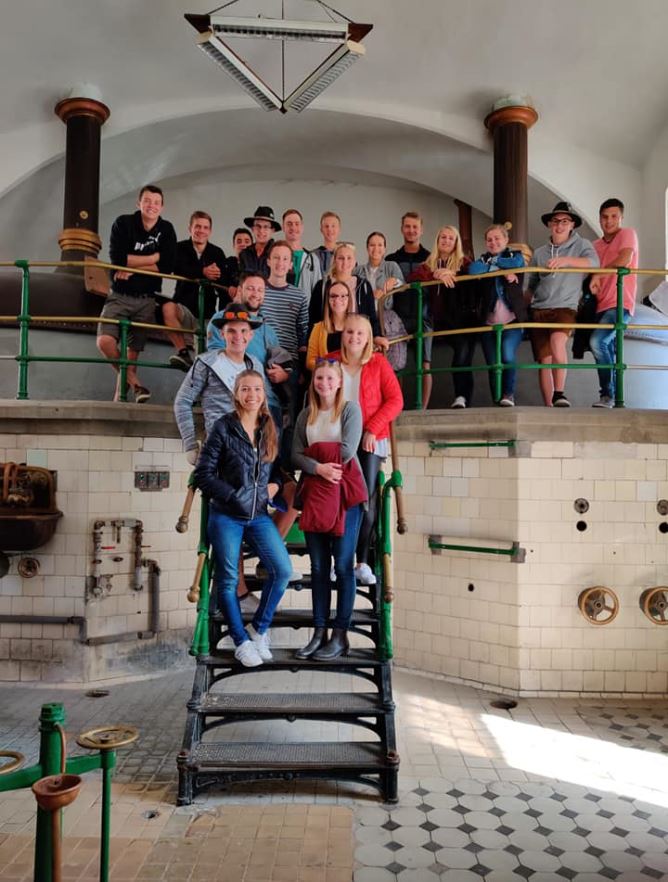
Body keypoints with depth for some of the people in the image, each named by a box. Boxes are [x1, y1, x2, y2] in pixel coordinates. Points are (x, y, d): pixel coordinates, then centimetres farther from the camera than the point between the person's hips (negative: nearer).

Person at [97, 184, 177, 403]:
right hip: (120, 295, -1)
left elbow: (167, 266, -8)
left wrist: (132, 268, -14)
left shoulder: (166, 230, 5)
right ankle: (132, 380, 0)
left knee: (133, 350, 3)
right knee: (105, 341, -20)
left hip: (147, 300, 1)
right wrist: (154, 257, -10)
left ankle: (122, 389, 19)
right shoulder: (123, 223, -1)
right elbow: (117, 258, -15)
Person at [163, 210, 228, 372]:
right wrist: (202, 272, -36)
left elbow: (223, 285, -6)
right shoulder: (181, 248, 4)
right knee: (168, 307, -32)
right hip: (184, 306, -2)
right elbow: (178, 269, -19)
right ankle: (183, 352, -28)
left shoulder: (217, 253, 4)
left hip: (207, 312, 2)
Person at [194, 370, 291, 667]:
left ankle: (258, 629, 14)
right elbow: (203, 474, -7)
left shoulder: (270, 428, 7)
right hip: (226, 516, -3)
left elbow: (279, 465, 17)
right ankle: (241, 642, 20)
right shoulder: (223, 427, -6)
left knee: (282, 570, -7)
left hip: (258, 515, 4)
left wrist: (275, 483, -4)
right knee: (228, 579, 3)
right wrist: (232, 496, -14)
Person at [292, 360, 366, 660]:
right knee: (318, 566, 7)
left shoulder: (350, 408, 0)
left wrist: (315, 453, 0)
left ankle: (340, 635, 7)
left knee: (343, 565, 0)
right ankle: (319, 632, 15)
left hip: (345, 492, -4)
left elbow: (347, 450, -11)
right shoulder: (305, 415, 12)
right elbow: (296, 455, 3)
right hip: (315, 493, 4)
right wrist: (319, 467, -15)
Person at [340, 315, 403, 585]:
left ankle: (363, 562, 6)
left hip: (370, 441, -1)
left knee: (367, 500, -3)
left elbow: (395, 400, -2)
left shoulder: (378, 363, 4)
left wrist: (372, 429, -11)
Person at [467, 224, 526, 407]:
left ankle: (509, 393, -4)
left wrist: (493, 261, 1)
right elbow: (472, 269, -7)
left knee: (508, 356, -23)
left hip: (512, 320, -2)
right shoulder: (483, 258, 17)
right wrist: (501, 267, -9)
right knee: (492, 365, 1)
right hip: (489, 321, 3)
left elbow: (516, 263, -13)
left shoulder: (515, 255, 13)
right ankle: (497, 401, 11)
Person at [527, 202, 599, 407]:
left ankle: (559, 394, -22)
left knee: (557, 340, -32)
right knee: (544, 361, -2)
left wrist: (566, 260, -29)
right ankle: (548, 407, 6)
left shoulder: (581, 245, 7)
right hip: (539, 309, 3)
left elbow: (593, 262, -14)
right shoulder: (539, 253, 15)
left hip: (565, 307, -3)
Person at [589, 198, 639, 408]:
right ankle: (612, 398, 15)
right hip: (601, 305, 7)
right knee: (607, 354, 7)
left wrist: (597, 276, -13)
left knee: (597, 341, -26)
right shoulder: (596, 245, 19)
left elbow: (624, 260, -16)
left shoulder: (627, 233, 1)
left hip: (620, 304, -7)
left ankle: (608, 395, -18)